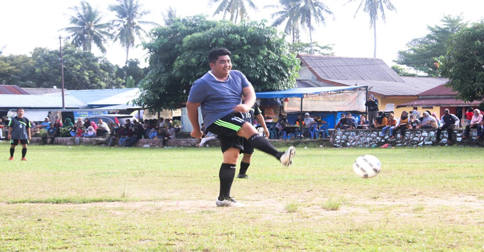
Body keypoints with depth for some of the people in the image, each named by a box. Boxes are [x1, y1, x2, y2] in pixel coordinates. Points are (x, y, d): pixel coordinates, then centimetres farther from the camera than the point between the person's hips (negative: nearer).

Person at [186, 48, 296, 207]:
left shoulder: (237, 76, 9)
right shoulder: (203, 84, -8)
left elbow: (250, 93, 2)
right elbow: (191, 106, -1)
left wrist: (246, 106, -21)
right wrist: (196, 130, 6)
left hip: (234, 119, 7)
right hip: (217, 121, -7)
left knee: (231, 157, 0)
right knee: (249, 129, -28)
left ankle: (223, 198, 6)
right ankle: (280, 156, -41)